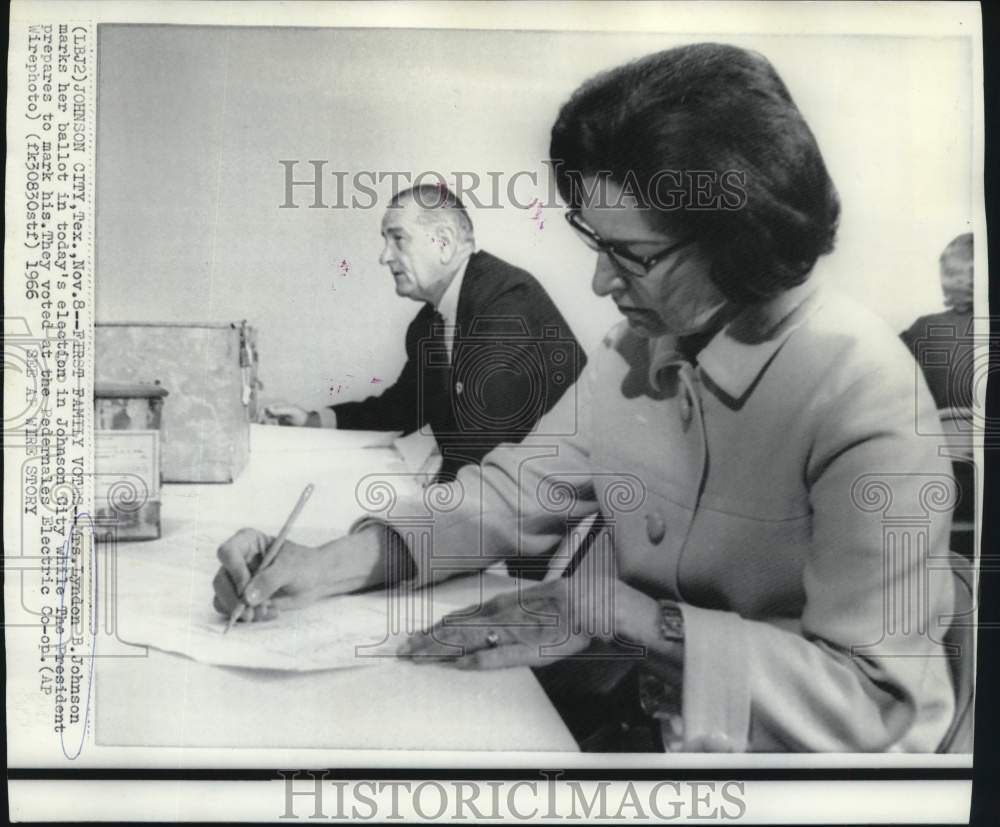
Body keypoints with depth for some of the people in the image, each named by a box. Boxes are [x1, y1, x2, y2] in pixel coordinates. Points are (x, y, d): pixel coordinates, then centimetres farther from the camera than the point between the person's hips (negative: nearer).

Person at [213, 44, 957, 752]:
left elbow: (874, 698, -25)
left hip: (757, 737, -5)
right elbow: (517, 488, 0)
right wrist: (342, 560, -14)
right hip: (617, 694, 5)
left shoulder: (863, 400, -25)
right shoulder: (643, 341, -5)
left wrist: (620, 612, -27)